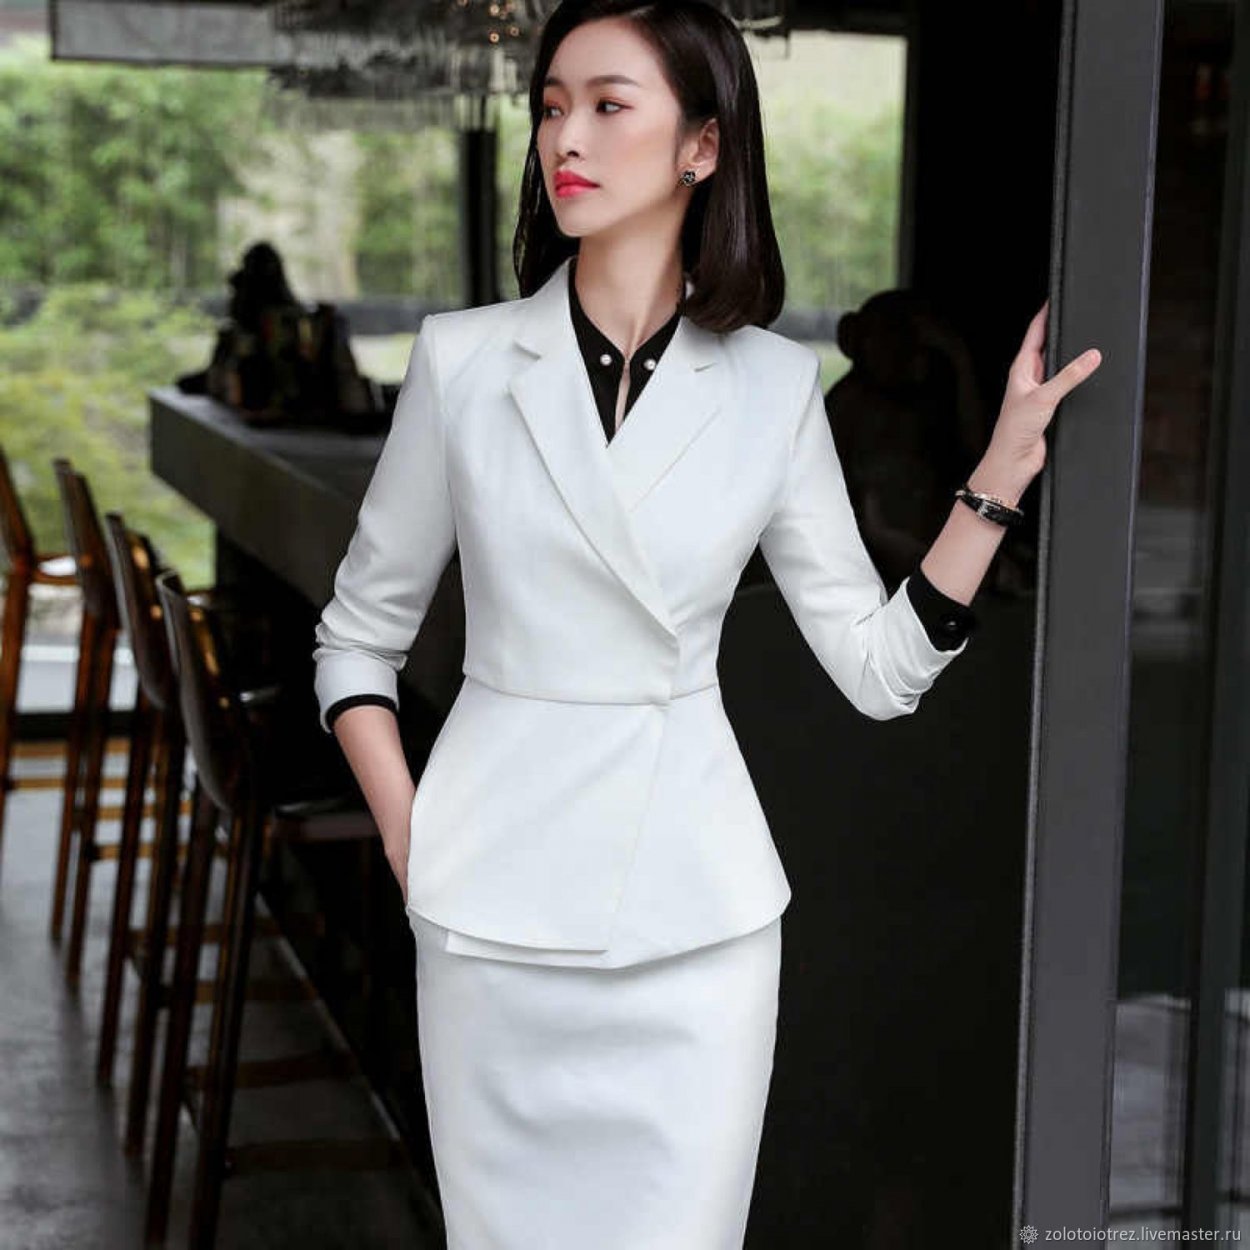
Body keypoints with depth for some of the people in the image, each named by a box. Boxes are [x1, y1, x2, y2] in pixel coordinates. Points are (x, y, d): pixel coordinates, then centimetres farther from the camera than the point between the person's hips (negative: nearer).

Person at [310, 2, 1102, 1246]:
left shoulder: (772, 385, 1)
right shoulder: (463, 360, -1)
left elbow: (878, 666, 1)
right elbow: (356, 636, 6)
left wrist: (1001, 468, -5)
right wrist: (410, 837, -5)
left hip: (696, 910, 0)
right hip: (497, 905, 0)